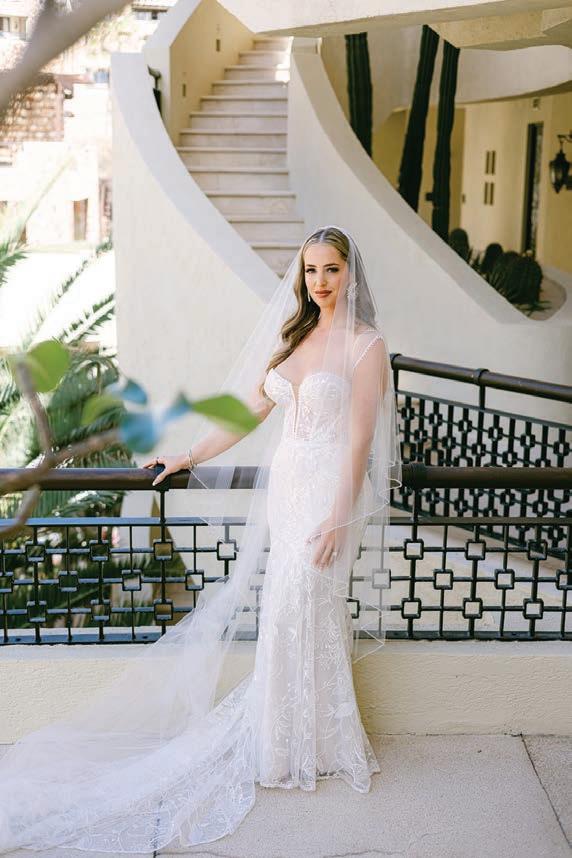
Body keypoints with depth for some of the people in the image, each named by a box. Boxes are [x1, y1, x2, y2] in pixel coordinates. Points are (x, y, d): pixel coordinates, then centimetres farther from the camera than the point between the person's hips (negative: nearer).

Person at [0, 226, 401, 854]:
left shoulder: (366, 345, -7)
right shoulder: (293, 336, 12)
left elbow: (359, 441, -12)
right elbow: (249, 409, 15)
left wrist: (337, 519, -17)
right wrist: (189, 459, 14)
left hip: (331, 490, -6)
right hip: (285, 486, 6)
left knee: (302, 612, -3)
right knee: (288, 609, 8)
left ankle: (313, 747, 15)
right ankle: (289, 738, 23)